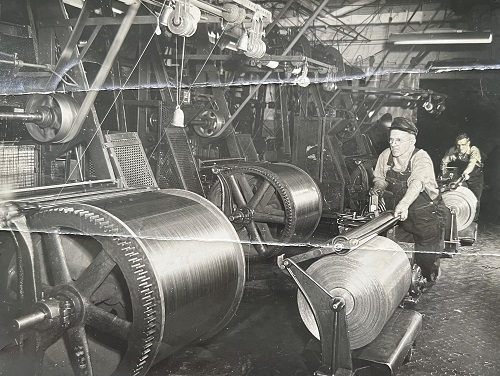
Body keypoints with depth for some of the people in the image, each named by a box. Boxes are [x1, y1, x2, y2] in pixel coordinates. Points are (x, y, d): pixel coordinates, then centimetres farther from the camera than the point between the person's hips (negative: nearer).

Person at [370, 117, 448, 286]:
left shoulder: (421, 158, -27)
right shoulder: (385, 156, -9)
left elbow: (417, 183, -46)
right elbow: (380, 178, 9)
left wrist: (404, 204, -63)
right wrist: (378, 187, -15)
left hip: (429, 213, -5)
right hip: (404, 214, 5)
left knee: (427, 253, 7)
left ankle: (428, 282, 37)